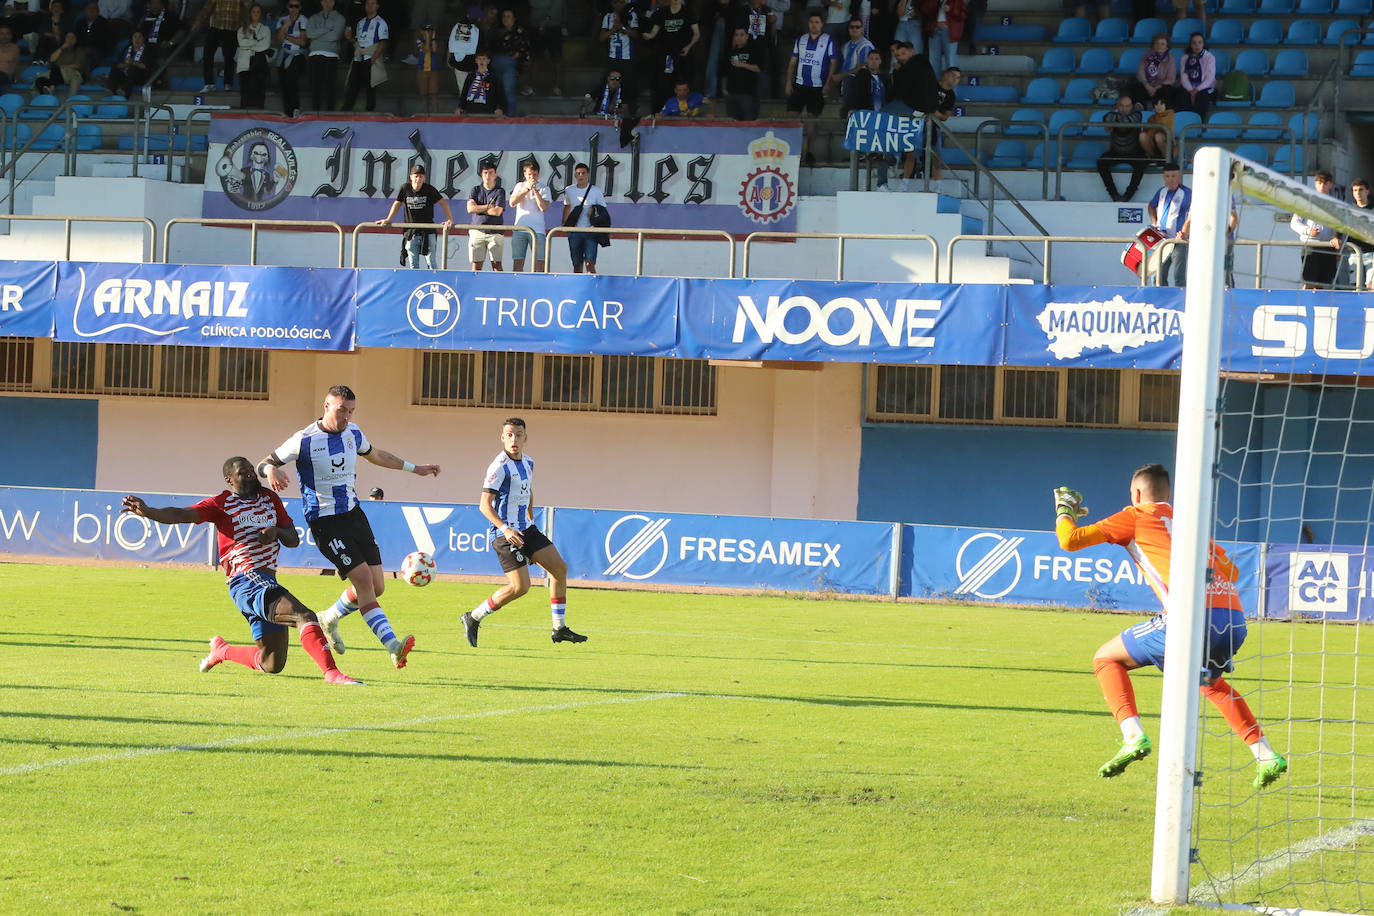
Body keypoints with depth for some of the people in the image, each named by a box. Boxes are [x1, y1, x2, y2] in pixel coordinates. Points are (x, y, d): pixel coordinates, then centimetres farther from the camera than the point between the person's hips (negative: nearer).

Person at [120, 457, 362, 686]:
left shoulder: (270, 498, 19)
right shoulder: (222, 504, 1)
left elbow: (294, 540, 18)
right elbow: (179, 515, -10)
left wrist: (277, 531, -5)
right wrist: (147, 511, -28)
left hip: (267, 580, 8)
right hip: (246, 580, -8)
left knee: (272, 665, 12)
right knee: (304, 617, -29)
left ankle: (221, 650, 34)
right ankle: (331, 671, -39)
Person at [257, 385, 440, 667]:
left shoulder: (353, 433, 6)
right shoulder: (305, 440, -12)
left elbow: (376, 455, 27)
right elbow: (264, 463, -7)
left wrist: (414, 468, 33)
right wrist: (270, 470, -32)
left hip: (354, 514, 7)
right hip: (325, 522, -7)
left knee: (376, 587, 2)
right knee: (363, 577, -20)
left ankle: (329, 619, 29)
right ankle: (393, 646, -26)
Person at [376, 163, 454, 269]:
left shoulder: (429, 189, -7)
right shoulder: (405, 188, -2)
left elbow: (443, 203, -1)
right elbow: (397, 203, 13)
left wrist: (450, 220, -11)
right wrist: (387, 220, 15)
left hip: (427, 232, -2)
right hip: (411, 232, 2)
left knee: (430, 262, -5)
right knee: (413, 264, 2)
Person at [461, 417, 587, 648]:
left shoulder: (527, 463, 10)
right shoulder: (500, 467, -16)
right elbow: (485, 505, -20)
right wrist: (505, 529, -31)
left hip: (525, 528, 9)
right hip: (506, 533, -9)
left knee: (559, 568, 5)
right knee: (519, 587, -15)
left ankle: (559, 629, 12)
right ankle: (473, 618, 1)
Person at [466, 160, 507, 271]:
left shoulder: (500, 191, 3)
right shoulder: (476, 190, 11)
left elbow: (497, 211, -9)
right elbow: (470, 208, -2)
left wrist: (479, 208, -1)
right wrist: (488, 207, -4)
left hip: (495, 232, -2)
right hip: (477, 231, 2)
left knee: (497, 264, -7)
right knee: (476, 265, -1)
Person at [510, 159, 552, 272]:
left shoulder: (544, 188, 6)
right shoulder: (520, 186, 13)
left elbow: (544, 208, -6)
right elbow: (512, 202, -3)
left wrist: (535, 191, -9)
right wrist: (527, 188, -7)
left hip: (538, 230, -2)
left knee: (540, 263, -6)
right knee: (518, 263, -2)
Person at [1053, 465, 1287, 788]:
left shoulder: (1137, 516, 14)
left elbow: (1070, 540, 13)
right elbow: (1231, 570, 31)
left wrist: (1064, 510, 33)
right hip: (1234, 618, 6)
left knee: (1106, 659, 13)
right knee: (1210, 680, 37)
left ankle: (1133, 736, -8)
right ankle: (1266, 757, 26)